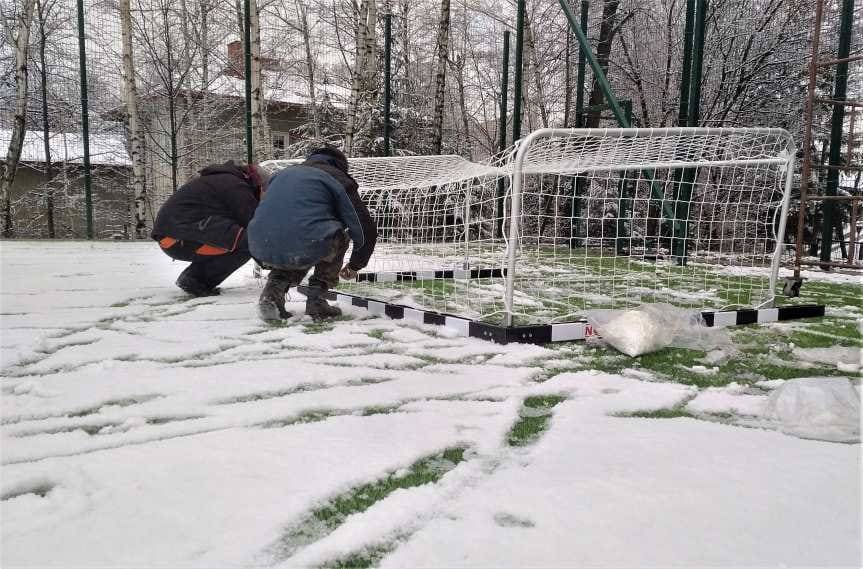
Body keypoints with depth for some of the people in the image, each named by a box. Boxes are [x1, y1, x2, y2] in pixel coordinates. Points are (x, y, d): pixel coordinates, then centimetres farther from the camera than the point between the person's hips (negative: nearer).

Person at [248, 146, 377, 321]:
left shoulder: (282, 174, 31)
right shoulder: (338, 179, 16)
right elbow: (366, 228, 13)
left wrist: (271, 263, 52)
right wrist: (355, 265, 31)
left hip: (262, 251, 5)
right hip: (306, 247, -5)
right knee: (339, 236, 25)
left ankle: (273, 291, 10)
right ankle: (317, 297, 13)